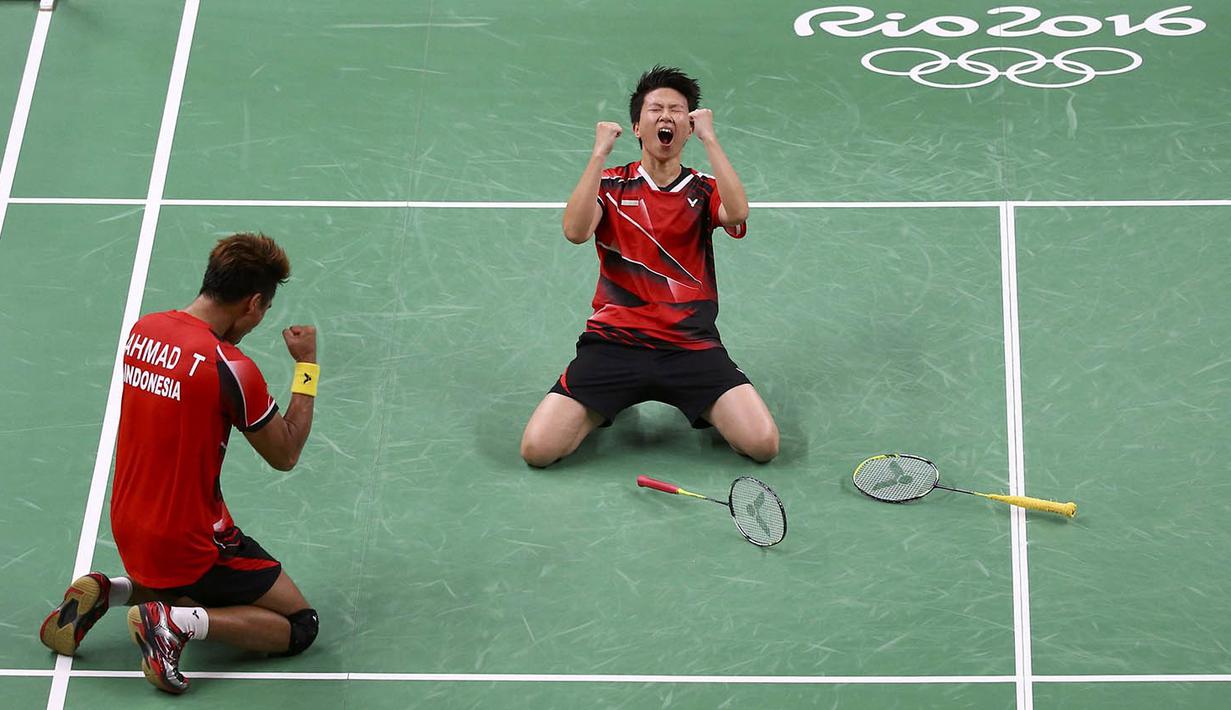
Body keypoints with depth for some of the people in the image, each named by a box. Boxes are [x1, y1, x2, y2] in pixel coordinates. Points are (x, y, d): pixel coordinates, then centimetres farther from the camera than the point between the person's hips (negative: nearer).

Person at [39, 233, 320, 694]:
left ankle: (108, 591, 10)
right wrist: (307, 365, -4)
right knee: (299, 625, 5)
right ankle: (173, 621, -13)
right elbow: (285, 456, -10)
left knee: (207, 592, 33)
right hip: (190, 545, -7)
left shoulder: (143, 330, -3)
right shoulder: (230, 367, -24)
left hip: (130, 531, 8)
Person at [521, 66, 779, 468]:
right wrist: (600, 152, -12)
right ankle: (607, 407, 14)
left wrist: (709, 138, -13)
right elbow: (575, 232, -13)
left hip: (692, 345, 0)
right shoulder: (610, 185, 8)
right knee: (537, 449, -17)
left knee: (763, 443, -20)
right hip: (614, 341, 0)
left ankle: (703, 409, 13)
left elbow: (737, 214, -15)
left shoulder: (704, 190, 9)